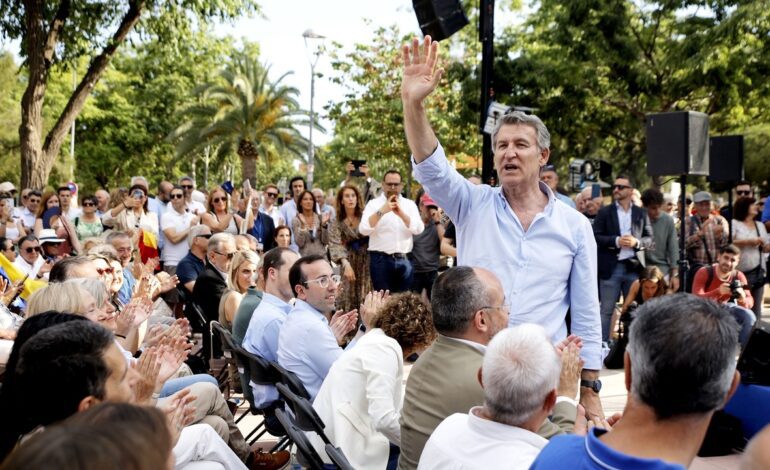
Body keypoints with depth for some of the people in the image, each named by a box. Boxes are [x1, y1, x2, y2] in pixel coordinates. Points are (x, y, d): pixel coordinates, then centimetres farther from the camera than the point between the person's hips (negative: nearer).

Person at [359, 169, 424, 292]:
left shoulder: (410, 205, 9)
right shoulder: (374, 204, 1)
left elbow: (419, 229, -5)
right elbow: (363, 230, -13)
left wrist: (402, 214, -18)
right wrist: (381, 211, -23)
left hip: (404, 260, 3)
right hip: (381, 259, -3)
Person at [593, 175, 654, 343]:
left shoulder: (641, 213, 9)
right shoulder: (604, 212, 5)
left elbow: (650, 239, 7)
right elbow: (595, 236, -3)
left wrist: (636, 242, -13)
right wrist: (616, 241, -16)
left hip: (634, 267, 2)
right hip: (611, 267, -2)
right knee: (606, 309, 2)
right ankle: (603, 342, 9)